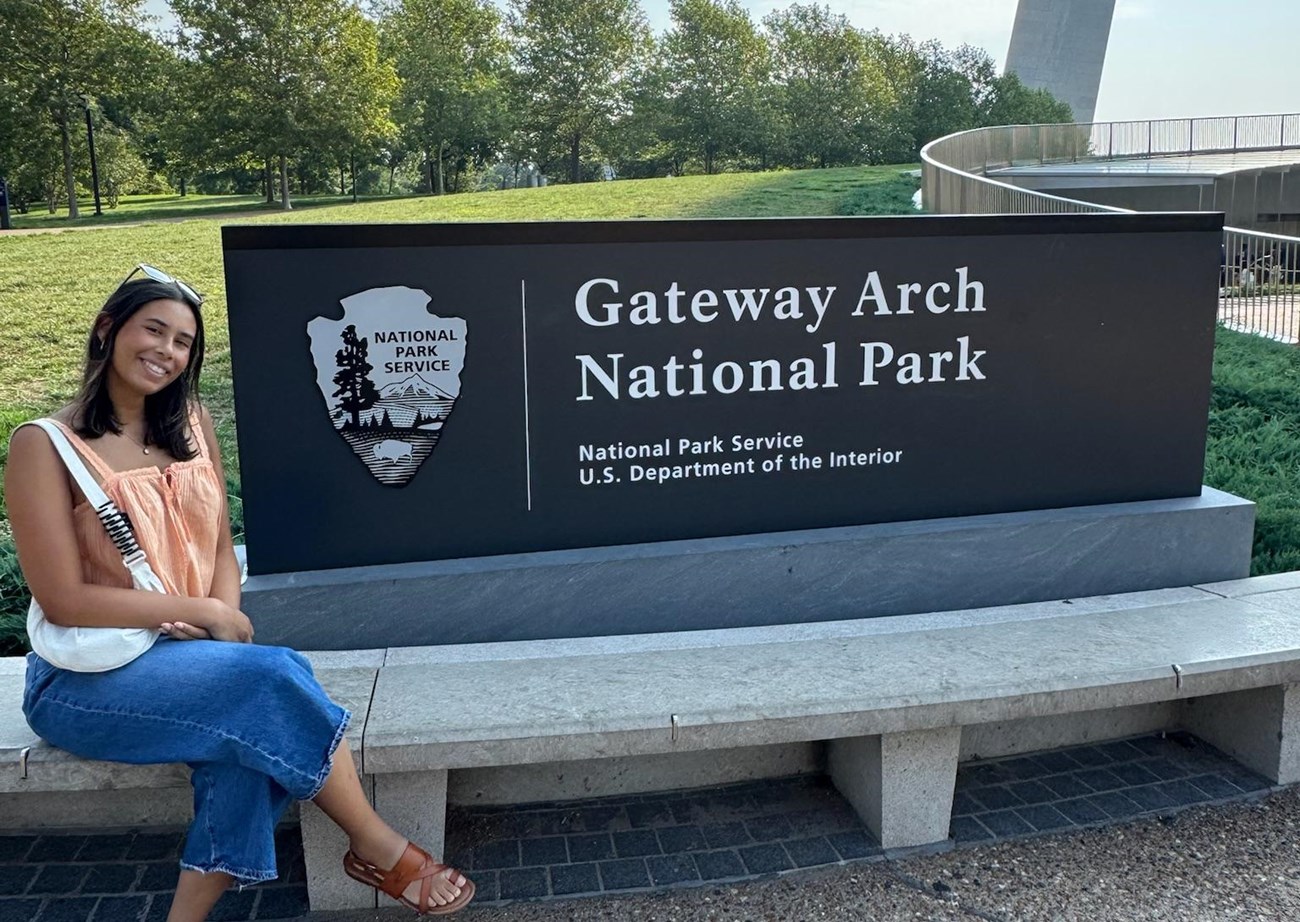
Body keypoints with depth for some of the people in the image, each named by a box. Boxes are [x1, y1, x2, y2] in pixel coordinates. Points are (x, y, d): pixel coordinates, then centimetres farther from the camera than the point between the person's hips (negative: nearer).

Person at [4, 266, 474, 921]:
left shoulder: (191, 424, 8)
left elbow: (222, 548, 10)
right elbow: (64, 601, -14)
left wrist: (224, 614, -12)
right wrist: (202, 611, -15)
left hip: (188, 651, 5)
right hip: (86, 681, -5)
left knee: (252, 726, -29)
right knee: (272, 679, -27)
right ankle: (381, 850, -10)